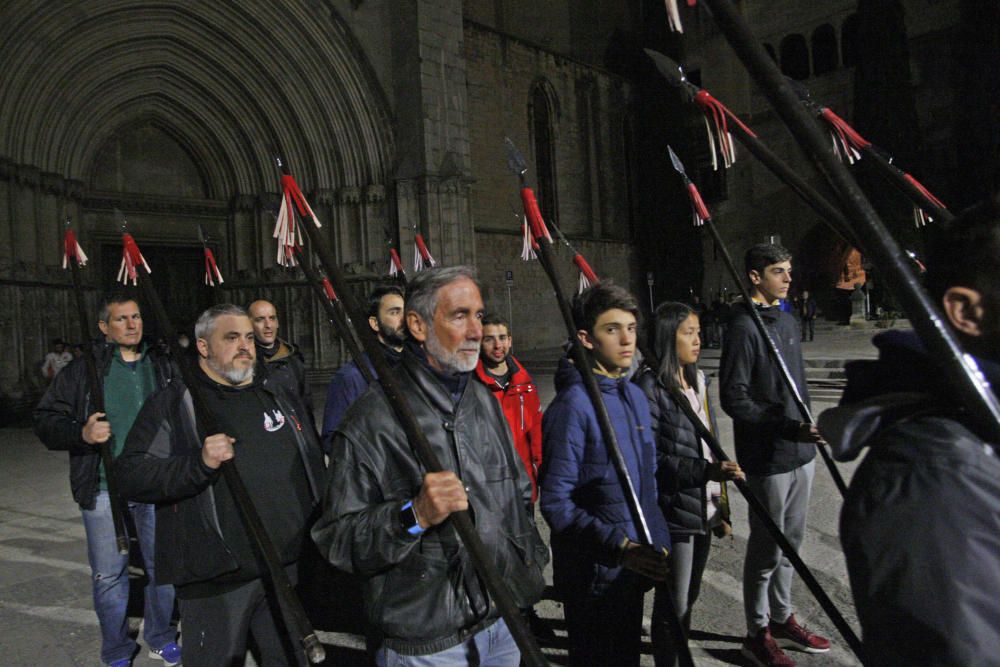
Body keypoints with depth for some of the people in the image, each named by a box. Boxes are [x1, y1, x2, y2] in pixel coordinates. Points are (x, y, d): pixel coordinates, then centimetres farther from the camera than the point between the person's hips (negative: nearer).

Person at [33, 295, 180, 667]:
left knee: (162, 567, 12)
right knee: (109, 575, 7)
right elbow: (46, 420, -1)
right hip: (104, 489, -2)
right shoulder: (84, 369, -2)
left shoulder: (161, 366, 7)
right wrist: (82, 433, -19)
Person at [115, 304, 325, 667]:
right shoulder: (173, 403, -3)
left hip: (289, 566, 5)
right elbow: (130, 476, -12)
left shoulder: (282, 397, 12)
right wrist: (200, 463, -26)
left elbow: (314, 467, 21)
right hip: (217, 575, -4)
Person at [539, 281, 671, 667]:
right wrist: (618, 546, -27)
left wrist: (657, 543, 10)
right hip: (593, 574, -8)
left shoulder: (635, 396, 4)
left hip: (635, 565, 8)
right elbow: (556, 502, -23)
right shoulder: (573, 406, -22)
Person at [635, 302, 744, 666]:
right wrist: (708, 471, -29)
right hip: (673, 514, -8)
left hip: (702, 511, 8)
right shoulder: (650, 387, -16)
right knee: (673, 604, 6)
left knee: (688, 597, 20)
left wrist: (721, 506, 17)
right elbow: (652, 460, -20)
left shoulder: (697, 380, 9)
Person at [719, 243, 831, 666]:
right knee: (767, 548, 4)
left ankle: (781, 619, 37)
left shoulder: (787, 321, 11)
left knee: (791, 541, 19)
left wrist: (808, 428, 18)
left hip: (800, 453, 8)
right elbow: (734, 399, -19)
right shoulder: (744, 326, -16)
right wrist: (789, 428, -24)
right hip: (768, 458, -8)